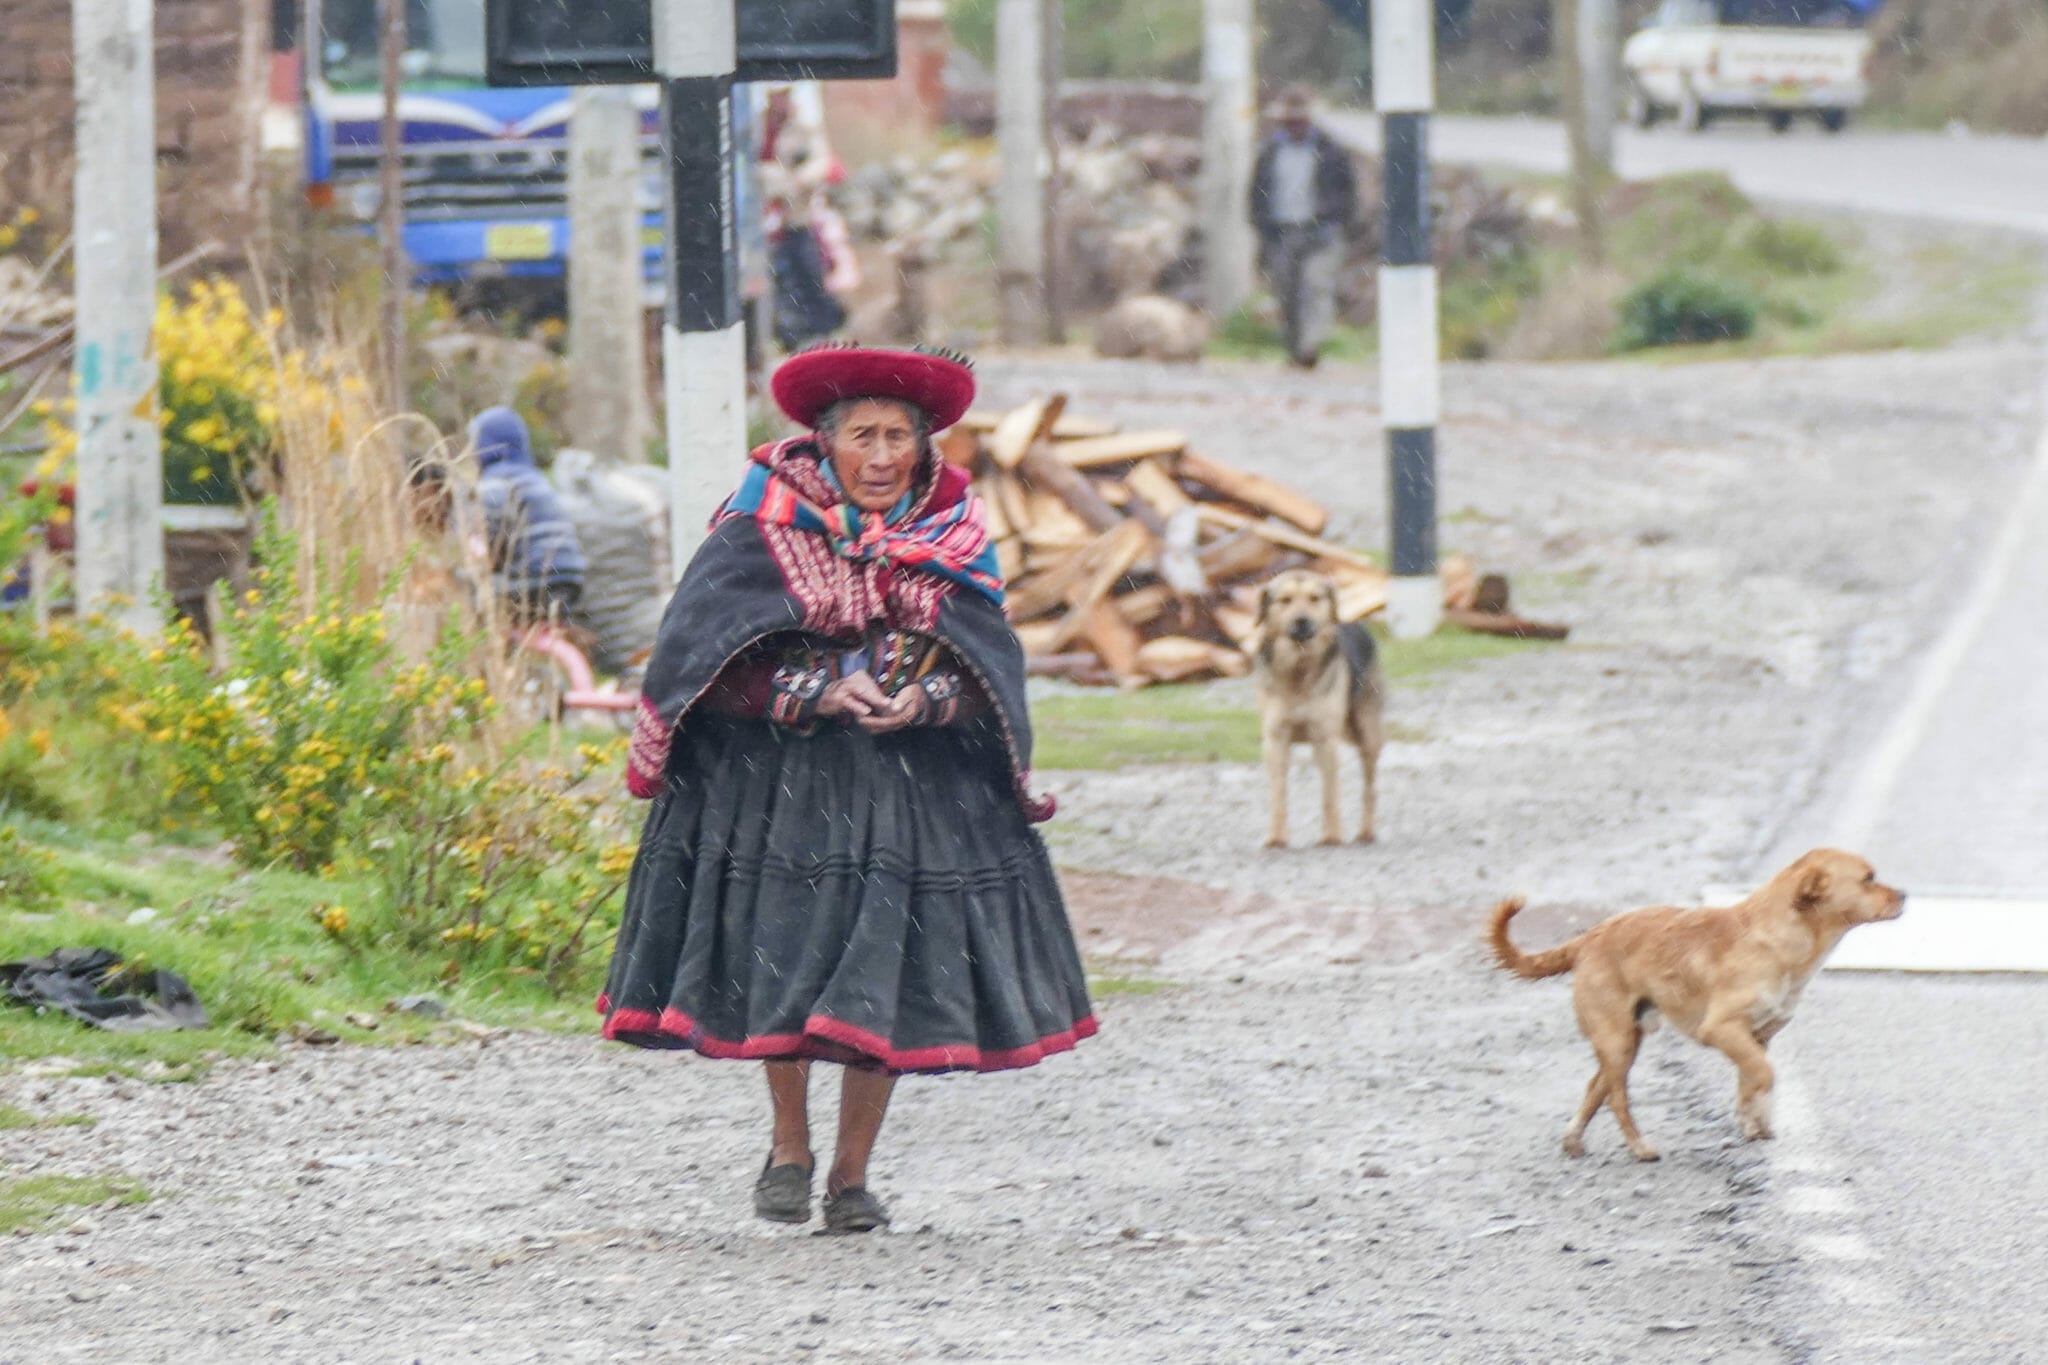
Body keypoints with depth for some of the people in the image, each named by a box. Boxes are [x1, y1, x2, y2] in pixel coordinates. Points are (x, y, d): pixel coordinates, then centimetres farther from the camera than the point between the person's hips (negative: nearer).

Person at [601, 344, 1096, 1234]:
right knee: (783, 960, -3)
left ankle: (852, 1174, 11)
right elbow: (697, 660, -11)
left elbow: (988, 672, 2)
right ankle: (788, 1146, 20)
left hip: (913, 785, 2)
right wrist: (817, 694, -21)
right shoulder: (762, 533, -5)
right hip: (778, 778, -2)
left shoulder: (952, 540, 5)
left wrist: (924, 703, -19)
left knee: (884, 979, -2)